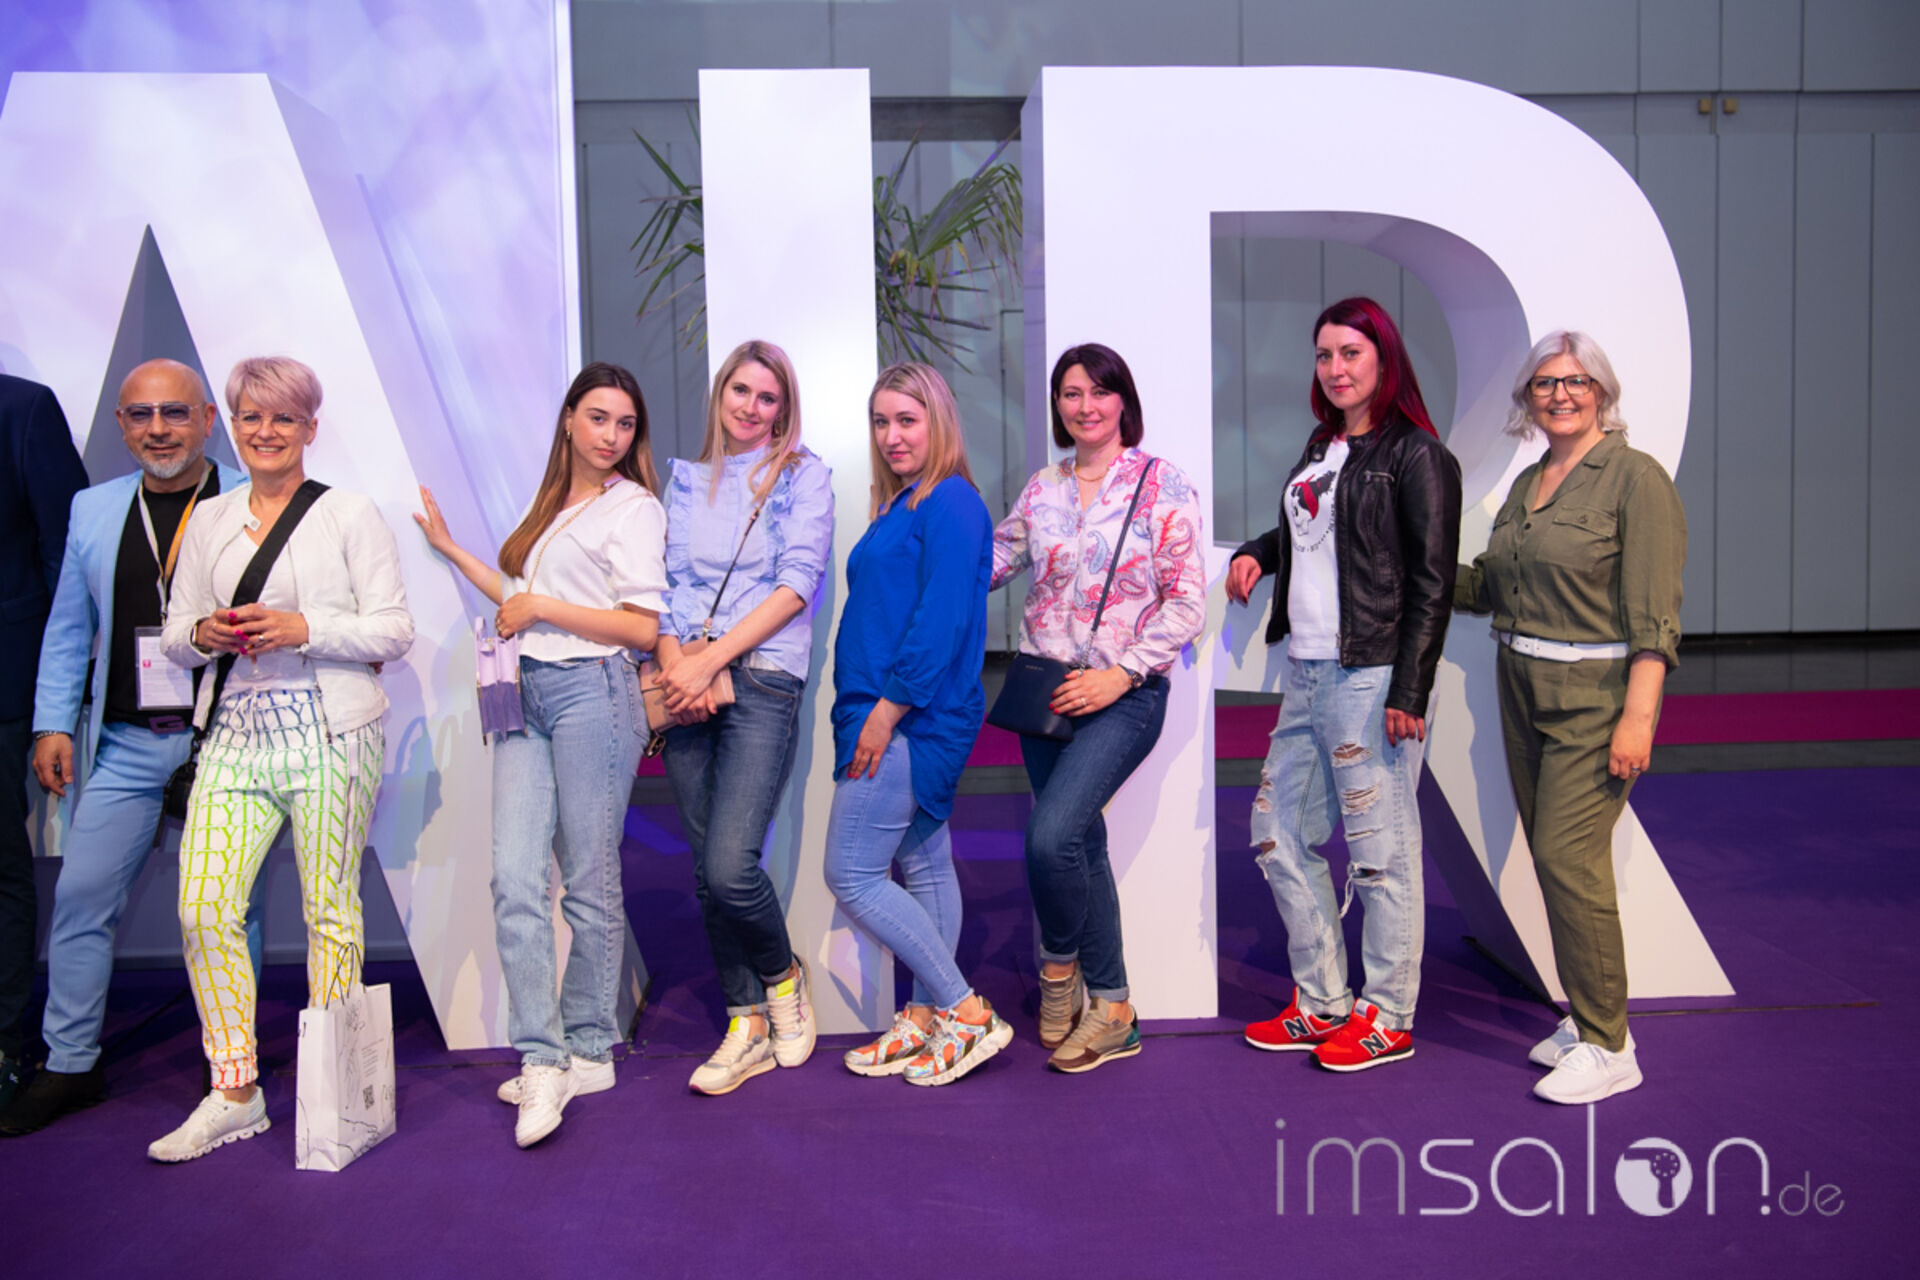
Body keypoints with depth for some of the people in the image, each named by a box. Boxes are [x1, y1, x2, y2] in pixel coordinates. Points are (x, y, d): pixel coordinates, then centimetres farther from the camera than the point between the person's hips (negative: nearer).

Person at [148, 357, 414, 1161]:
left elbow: (394, 631, -2)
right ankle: (234, 1092, 10)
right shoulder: (208, 520, 17)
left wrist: (303, 629, -15)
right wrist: (207, 634, -5)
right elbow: (174, 635, 18)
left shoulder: (351, 515, 4)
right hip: (235, 733, 4)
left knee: (330, 911, 1)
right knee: (203, 910, -4)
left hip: (329, 733, -4)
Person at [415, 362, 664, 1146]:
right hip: (528, 697, 6)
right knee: (516, 881, -7)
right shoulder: (550, 506, 22)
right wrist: (450, 548, 33)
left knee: (590, 884, 0)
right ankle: (541, 1060, -5)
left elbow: (642, 626, -8)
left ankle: (590, 1049, 13)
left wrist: (543, 607, -8)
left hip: (591, 692, -6)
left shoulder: (633, 507, 1)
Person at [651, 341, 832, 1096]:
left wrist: (712, 658, -12)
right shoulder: (688, 481, 18)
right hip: (688, 688, 5)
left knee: (731, 867, -15)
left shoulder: (802, 474, 5)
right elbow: (669, 581, 12)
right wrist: (673, 661, -7)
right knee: (706, 875, 4)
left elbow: (797, 582, -5)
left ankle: (783, 975, 14)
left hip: (762, 680, -4)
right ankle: (747, 1024, 17)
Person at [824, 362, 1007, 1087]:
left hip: (910, 720, -10)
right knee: (922, 869, 13)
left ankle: (966, 1013, 0)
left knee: (852, 876, -7)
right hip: (904, 724, 10)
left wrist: (888, 708, -21)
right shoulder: (904, 506, 18)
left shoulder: (950, 502, -12)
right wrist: (869, 712, 14)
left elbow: (942, 618, -21)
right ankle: (925, 1021, 23)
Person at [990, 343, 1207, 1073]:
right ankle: (1111, 1010, 24)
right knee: (1081, 846, 10)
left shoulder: (1163, 485, -4)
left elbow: (1187, 604, -8)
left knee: (1052, 836, -19)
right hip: (1047, 689, 5)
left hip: (1124, 694, -5)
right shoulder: (1042, 489, 11)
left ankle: (1060, 968, 9)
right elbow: (986, 564, 12)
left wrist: (1120, 674, -15)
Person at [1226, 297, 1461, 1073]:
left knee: (1380, 849, 0)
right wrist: (1256, 553, 11)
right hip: (1305, 675, 9)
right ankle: (1323, 1004, 25)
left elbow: (1433, 582, -11)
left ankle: (1387, 1018, 15)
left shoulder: (1415, 455, -7)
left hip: (1370, 680, -9)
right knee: (1279, 834, 12)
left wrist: (1409, 692, -17)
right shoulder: (1323, 446, 16)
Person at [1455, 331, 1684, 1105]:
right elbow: (1488, 585, 19)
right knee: (1551, 858, 11)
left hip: (1596, 696, -7)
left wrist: (1637, 715, -21)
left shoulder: (1634, 477, -9)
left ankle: (1608, 1047, 2)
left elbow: (1654, 613, -15)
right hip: (1523, 691, 7)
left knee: (1569, 857, -10)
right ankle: (1587, 1018, 24)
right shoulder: (1526, 484, 13)